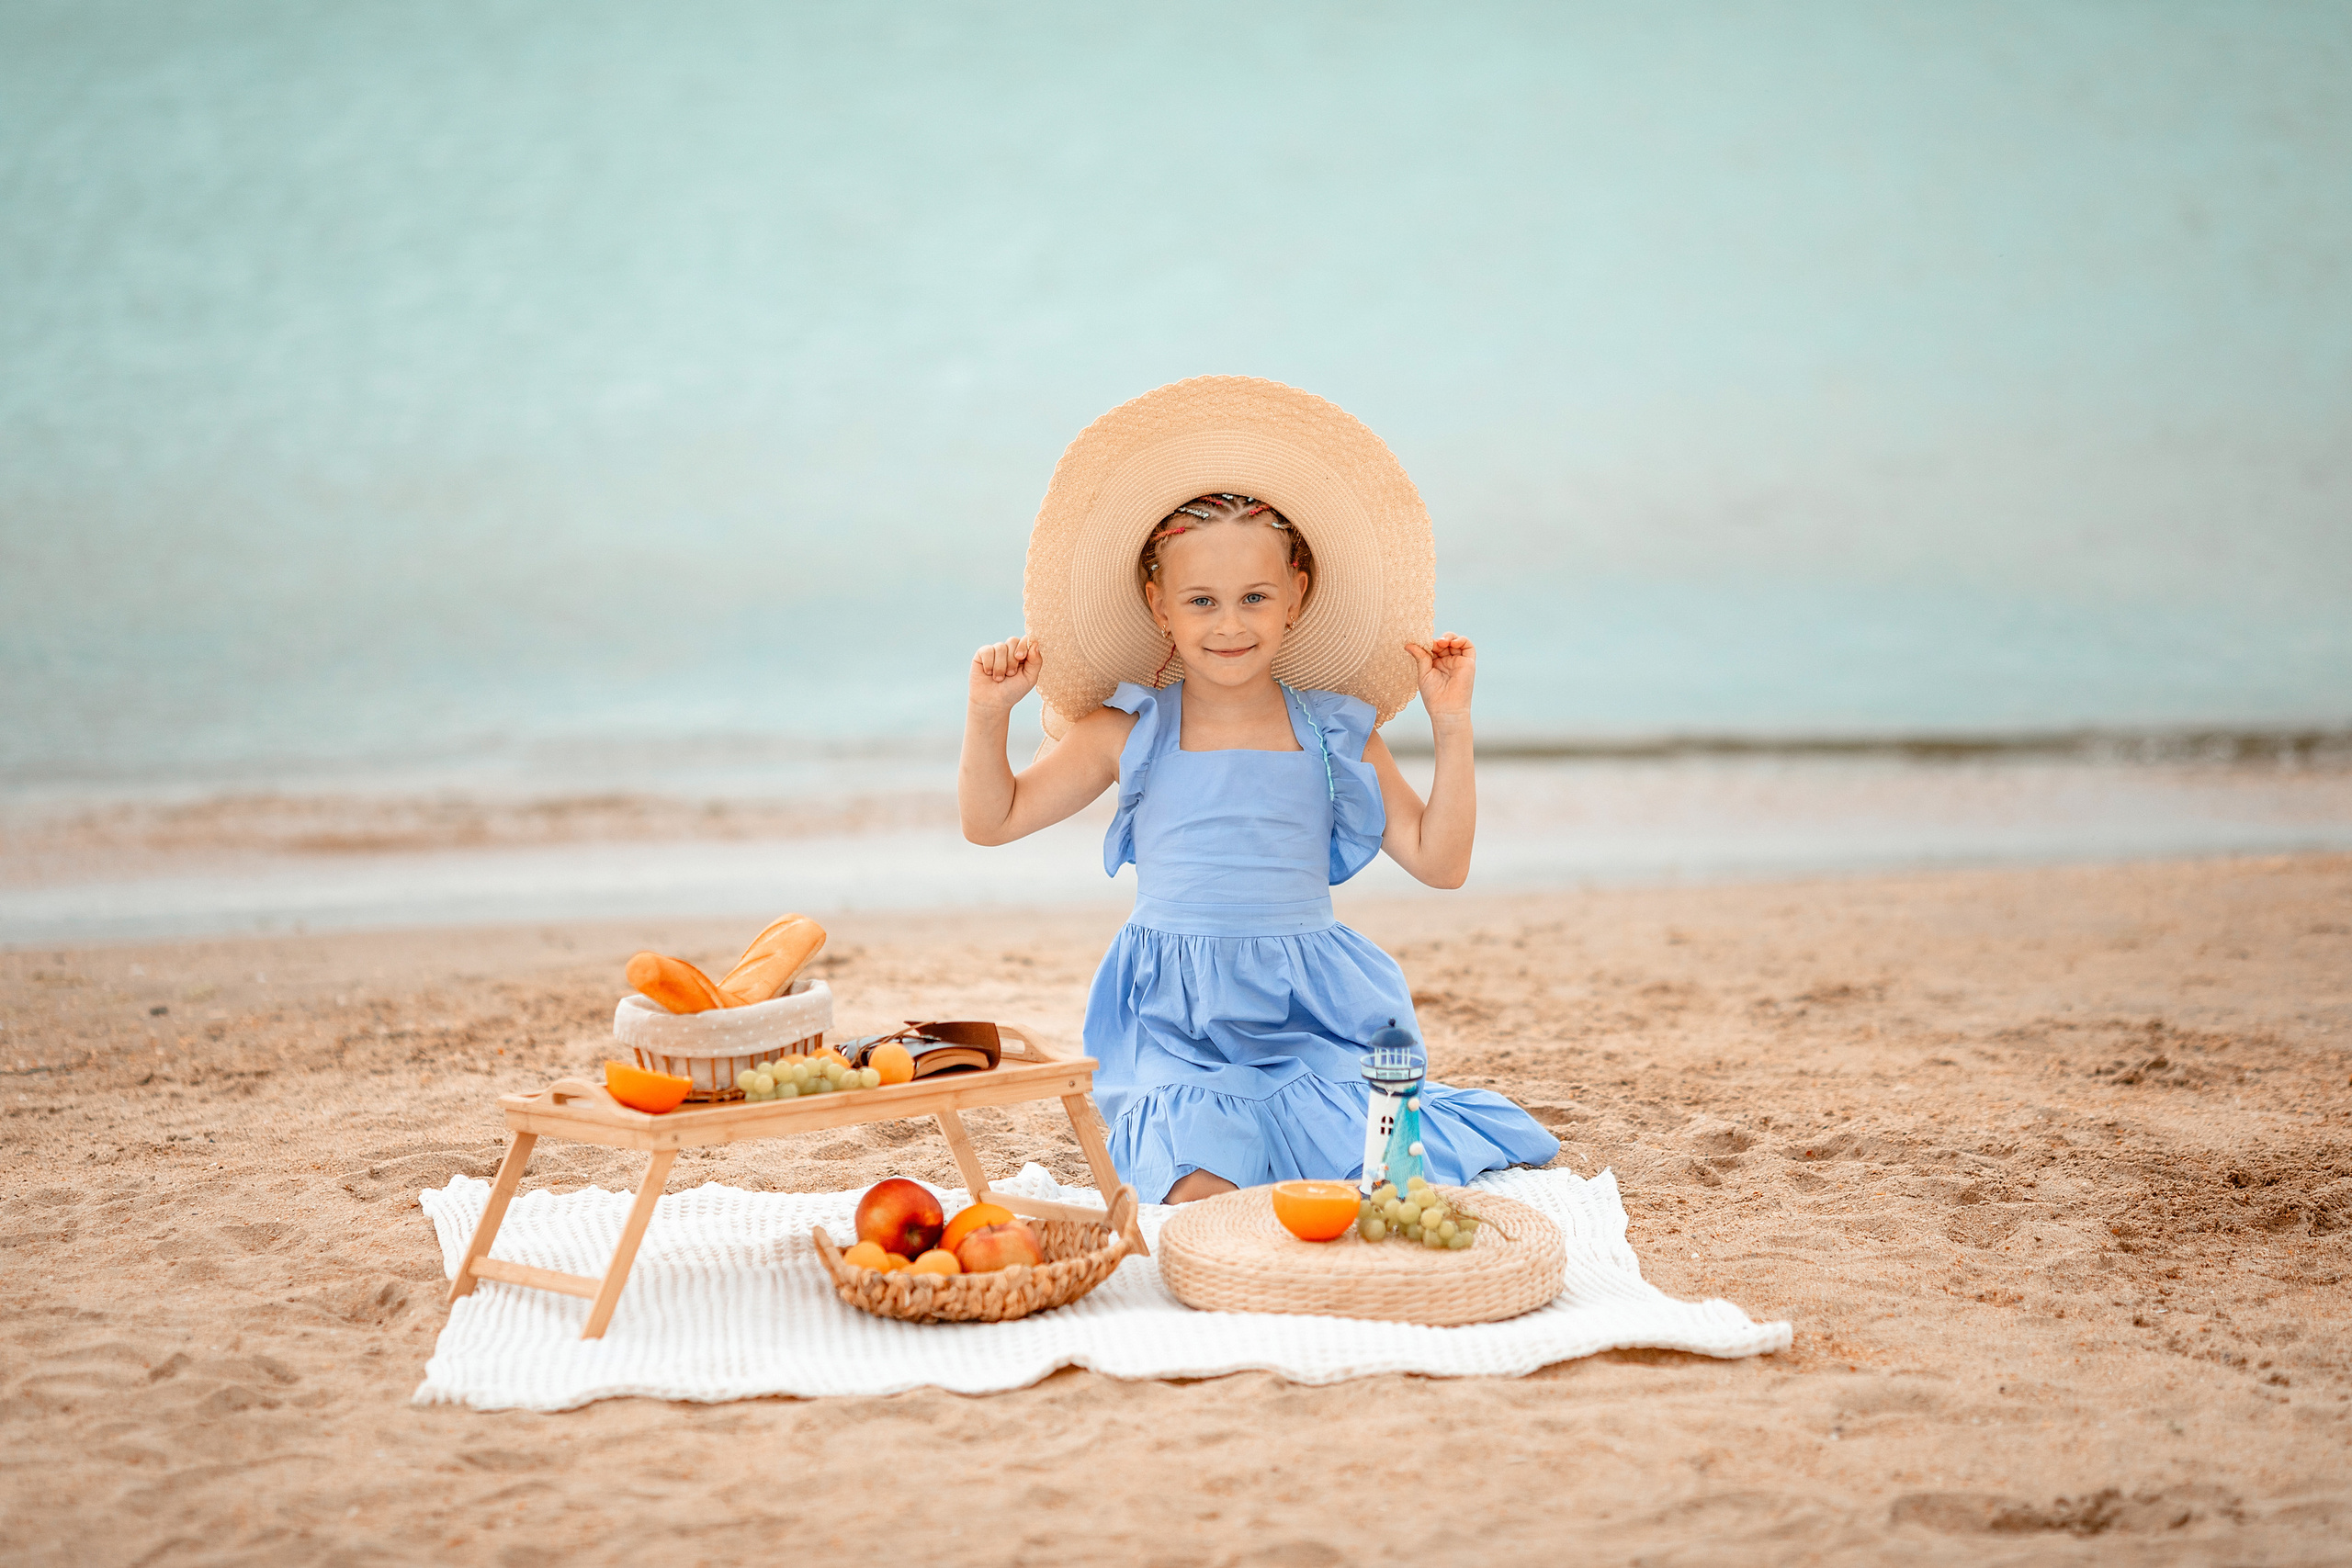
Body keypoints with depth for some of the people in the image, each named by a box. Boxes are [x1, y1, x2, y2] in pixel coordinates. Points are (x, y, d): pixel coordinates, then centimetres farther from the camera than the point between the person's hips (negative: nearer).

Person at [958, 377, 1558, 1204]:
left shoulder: (1335, 734, 7)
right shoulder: (1130, 734, 5)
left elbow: (1439, 862, 6)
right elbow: (991, 819, 13)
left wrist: (1451, 729, -1)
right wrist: (988, 714, -3)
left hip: (1310, 1012, 2)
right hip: (1177, 1026, -2)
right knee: (1203, 1186, -31)